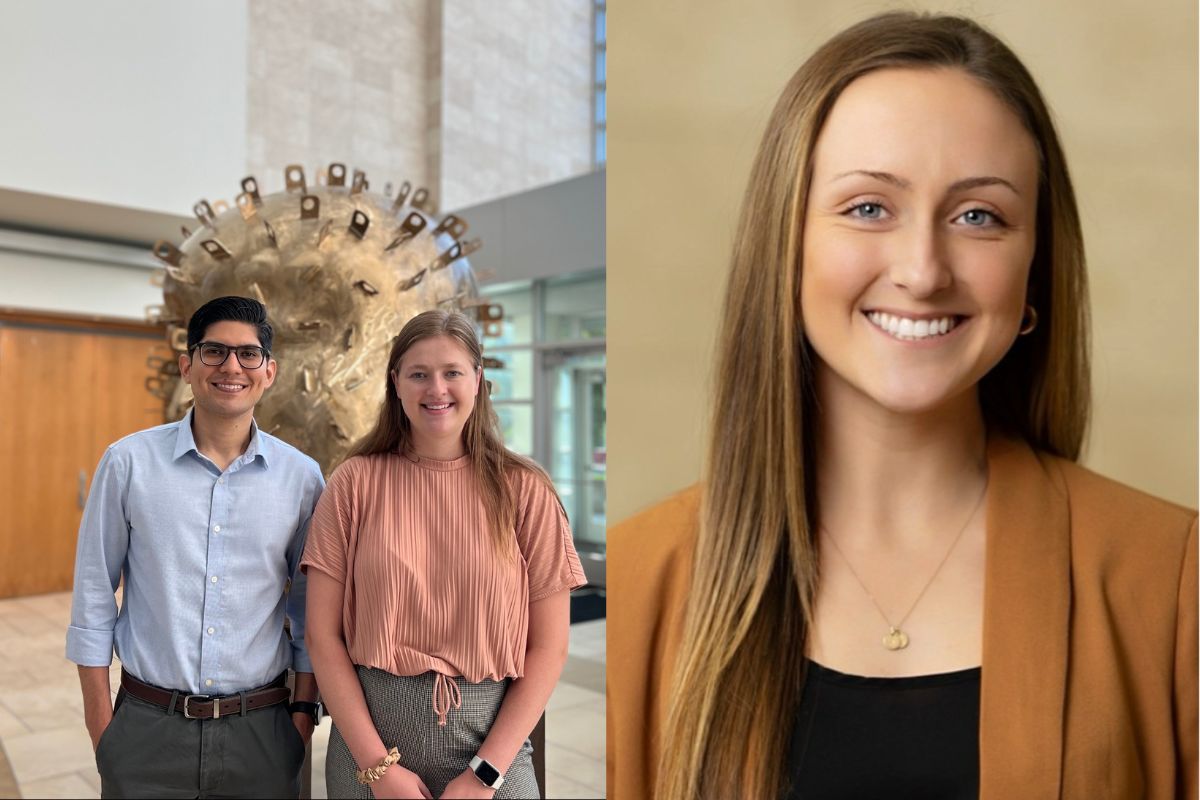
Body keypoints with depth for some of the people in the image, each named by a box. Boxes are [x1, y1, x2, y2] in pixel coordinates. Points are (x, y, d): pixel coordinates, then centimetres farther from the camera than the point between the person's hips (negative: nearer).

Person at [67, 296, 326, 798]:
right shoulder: (128, 462, -6)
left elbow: (310, 605, 4)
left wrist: (304, 707, 3)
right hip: (146, 727, 0)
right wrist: (98, 713, 1)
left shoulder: (302, 476, -3)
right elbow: (94, 592, 0)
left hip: (261, 730, 1)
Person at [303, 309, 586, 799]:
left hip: (491, 732, 0)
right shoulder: (355, 482, -4)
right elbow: (323, 635, -4)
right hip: (369, 732, 1)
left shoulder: (524, 489, -6)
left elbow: (548, 647, -5)